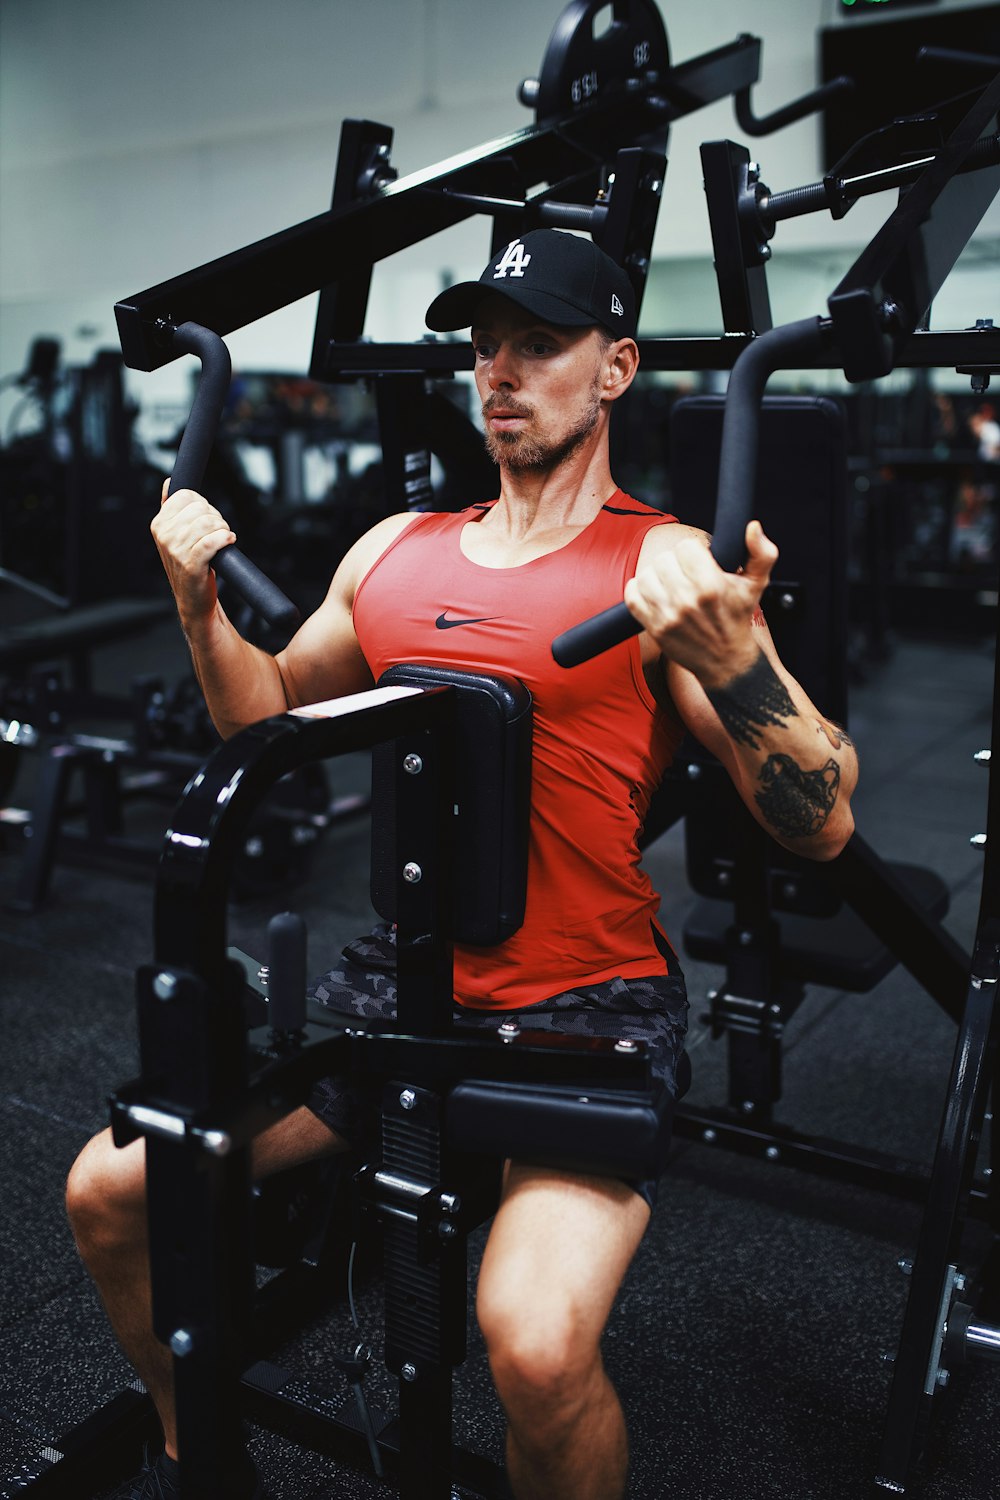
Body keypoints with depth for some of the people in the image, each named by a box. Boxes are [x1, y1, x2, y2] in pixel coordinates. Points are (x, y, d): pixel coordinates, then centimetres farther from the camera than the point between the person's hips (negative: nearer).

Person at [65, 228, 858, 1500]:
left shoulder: (665, 566, -7)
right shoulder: (397, 549, 11)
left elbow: (821, 826, -13)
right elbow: (267, 719, 22)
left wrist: (729, 655, -29)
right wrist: (199, 595, 7)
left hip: (588, 1002, -5)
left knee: (537, 1347, -28)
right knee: (108, 1193, 3)